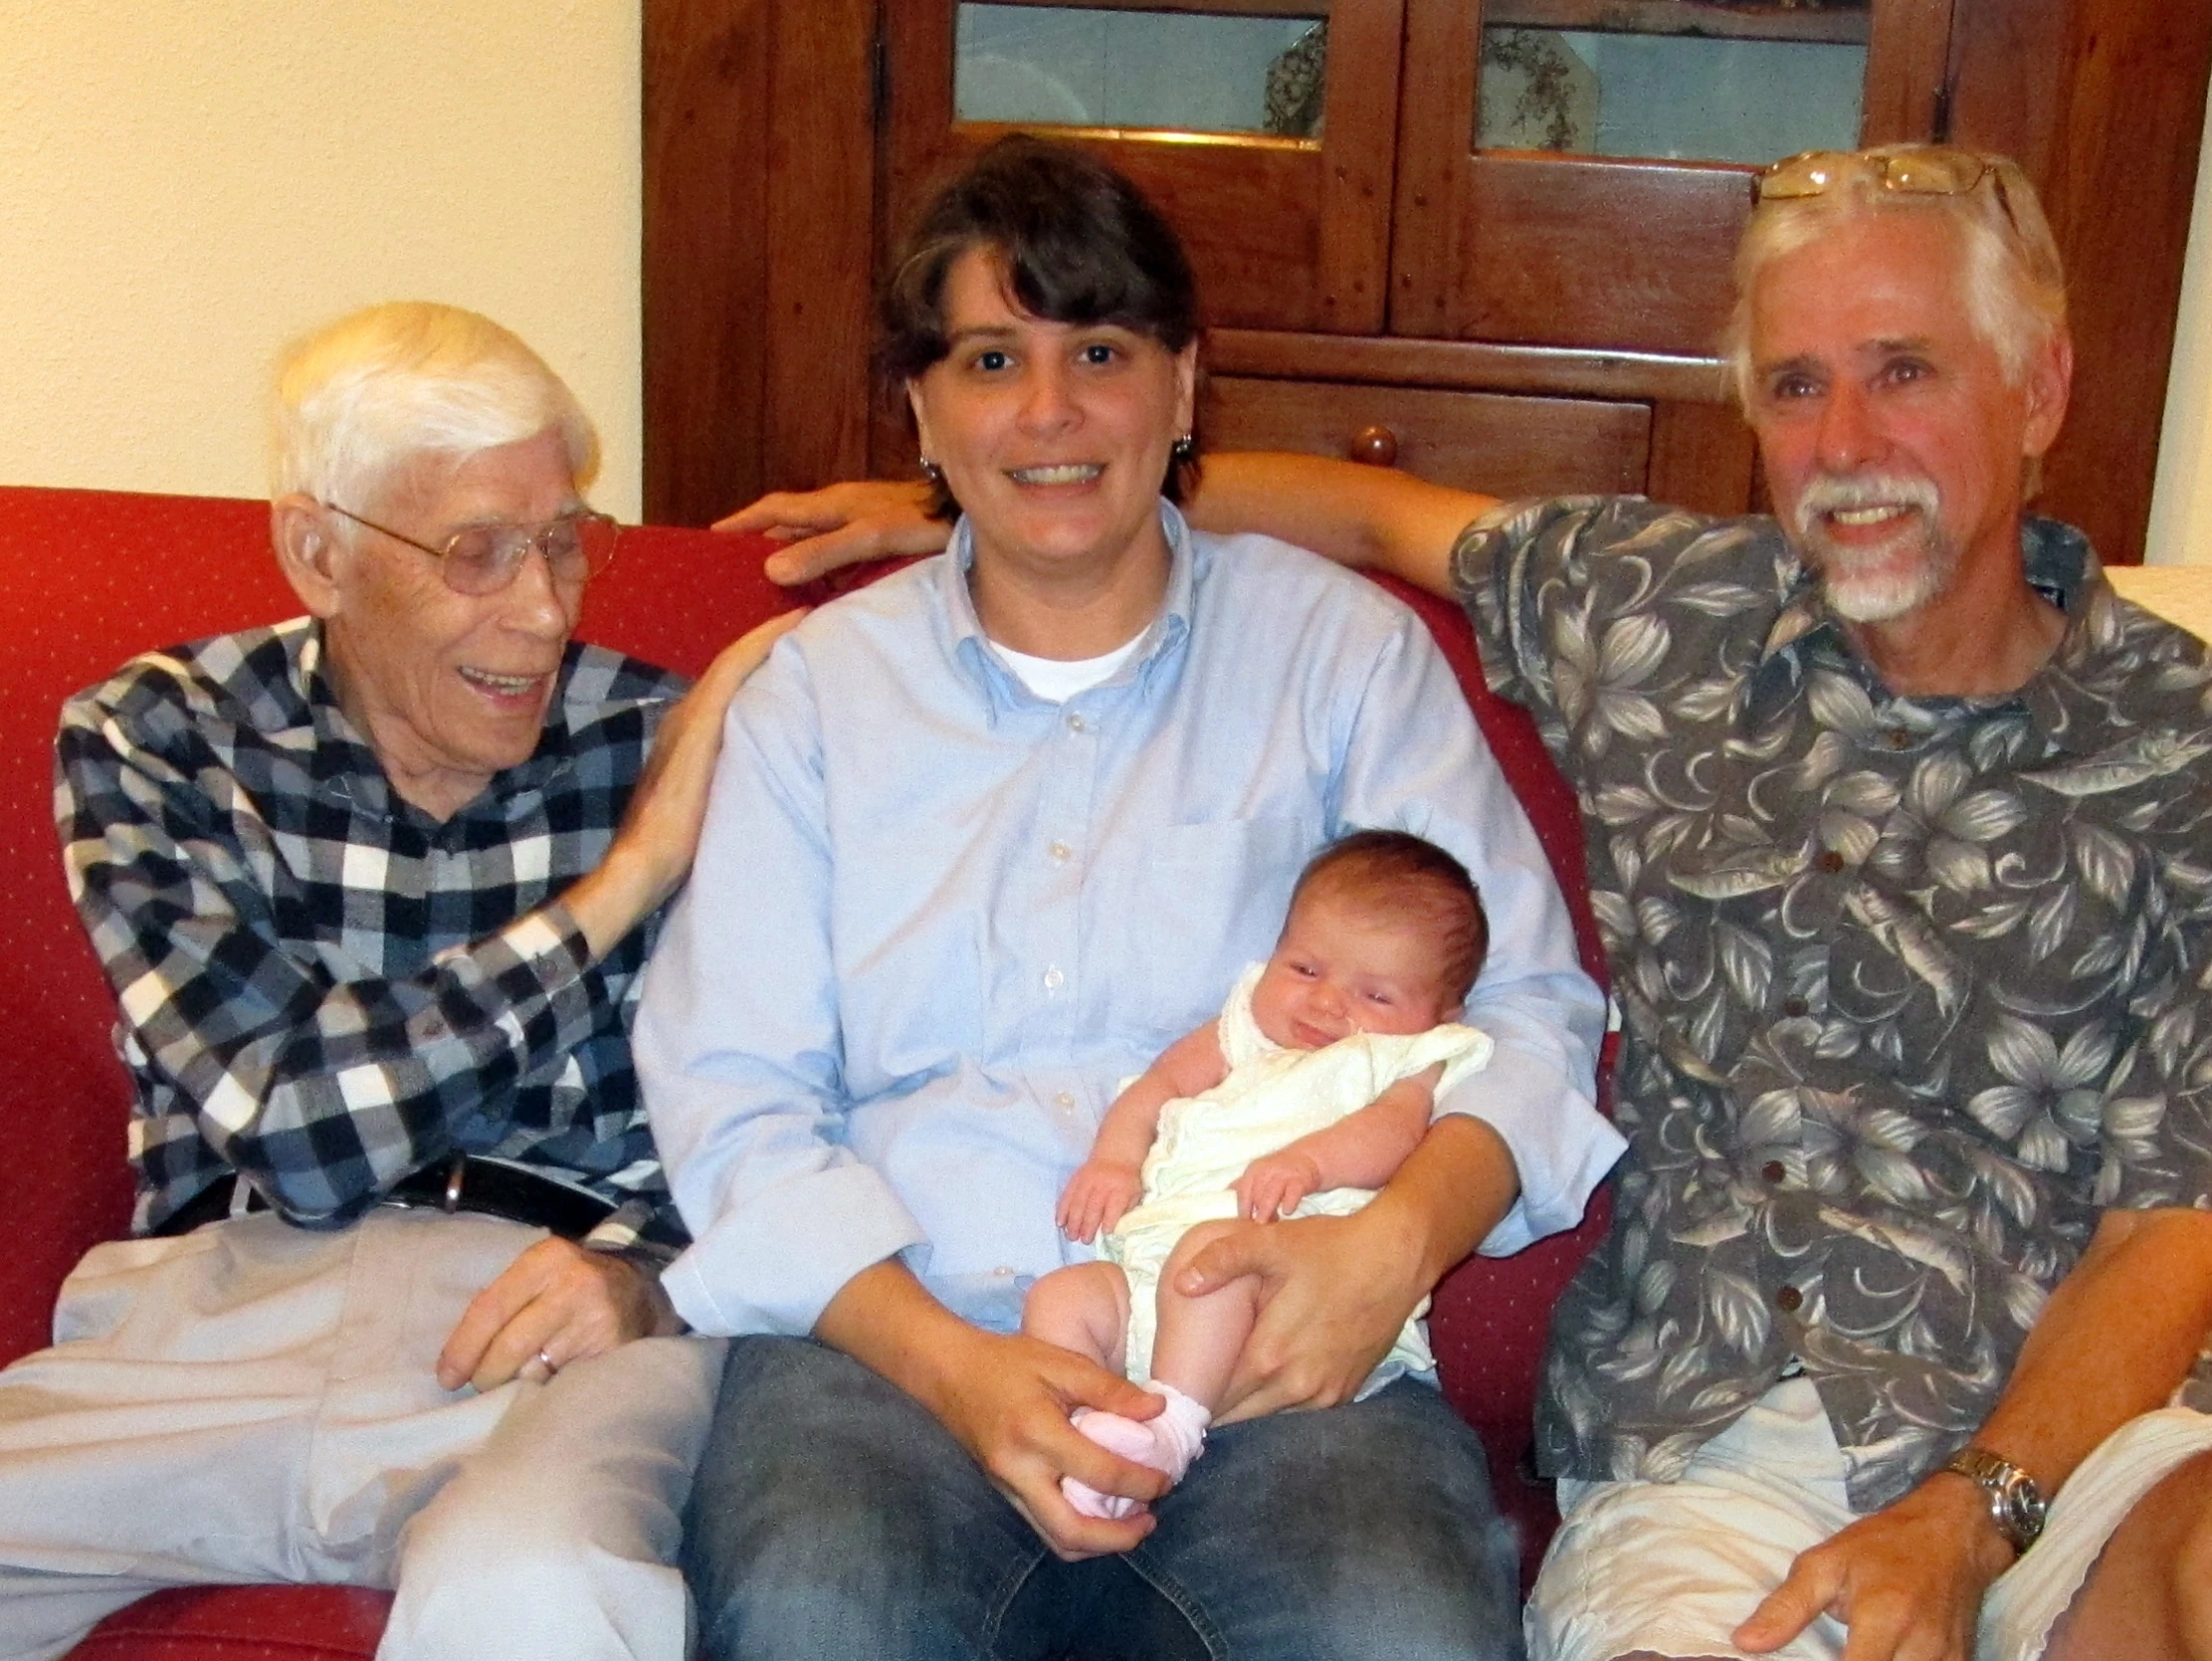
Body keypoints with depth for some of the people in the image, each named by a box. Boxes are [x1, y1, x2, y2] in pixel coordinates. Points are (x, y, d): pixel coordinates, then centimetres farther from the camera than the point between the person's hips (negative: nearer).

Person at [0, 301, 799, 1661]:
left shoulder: (674, 752, 4)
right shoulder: (154, 746, 4)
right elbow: (304, 1135, -8)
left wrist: (649, 1279, -17)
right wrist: (632, 873, -9)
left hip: (565, 1315, -2)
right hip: (231, 1301, 2)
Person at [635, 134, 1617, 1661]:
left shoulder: (1343, 648, 13)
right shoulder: (818, 687, 13)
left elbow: (1529, 1005, 7)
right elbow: (730, 1094, 5)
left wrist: (1407, 1232, -15)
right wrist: (948, 1362, -12)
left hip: (1268, 1347, 0)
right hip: (892, 1331, 1)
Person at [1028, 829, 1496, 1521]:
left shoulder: (1409, 1062, 16)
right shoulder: (1247, 1031, 32)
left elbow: (1394, 1130, -5)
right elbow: (1162, 1082, 23)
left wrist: (1307, 1161, -26)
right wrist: (1116, 1157, 3)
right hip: (1148, 1262, 6)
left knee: (1210, 1248, -36)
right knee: (1059, 1297, -16)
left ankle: (1172, 1423, -40)